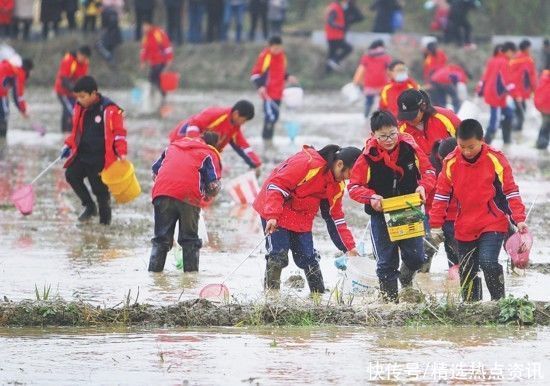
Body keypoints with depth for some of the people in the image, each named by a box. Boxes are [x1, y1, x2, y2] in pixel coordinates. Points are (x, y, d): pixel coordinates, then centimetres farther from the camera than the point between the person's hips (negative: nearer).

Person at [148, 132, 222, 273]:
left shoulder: (173, 146, 27)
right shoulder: (209, 154, 13)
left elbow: (155, 171, 26)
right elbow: (214, 185, 1)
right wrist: (206, 197, 22)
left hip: (162, 193, 3)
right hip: (189, 197, -3)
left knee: (162, 238, 13)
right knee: (189, 238, 13)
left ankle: (154, 268, 9)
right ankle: (191, 269, 12)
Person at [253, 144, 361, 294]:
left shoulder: (337, 185, 1)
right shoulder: (307, 163, -26)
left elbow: (336, 217, 10)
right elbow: (276, 185, -27)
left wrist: (349, 247, 5)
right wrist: (272, 216, -34)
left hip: (301, 218, 7)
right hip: (274, 211, -7)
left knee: (309, 258, 5)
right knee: (278, 255, -15)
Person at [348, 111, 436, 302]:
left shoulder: (409, 148, -9)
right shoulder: (368, 156, -14)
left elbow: (428, 171, 3)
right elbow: (354, 186, -9)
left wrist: (423, 186, -18)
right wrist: (371, 197, -27)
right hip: (381, 215, -2)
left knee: (416, 258, 3)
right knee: (386, 262, 2)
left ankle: (406, 280, 36)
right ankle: (389, 298, 15)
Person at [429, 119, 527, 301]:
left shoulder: (495, 160, -9)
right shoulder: (451, 163, -3)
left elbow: (510, 191, -4)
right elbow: (441, 195, 5)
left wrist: (519, 219, -11)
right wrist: (436, 224, 3)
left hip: (493, 224, -4)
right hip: (464, 229, 4)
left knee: (488, 262, -21)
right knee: (467, 272, 8)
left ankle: (499, 300, -6)